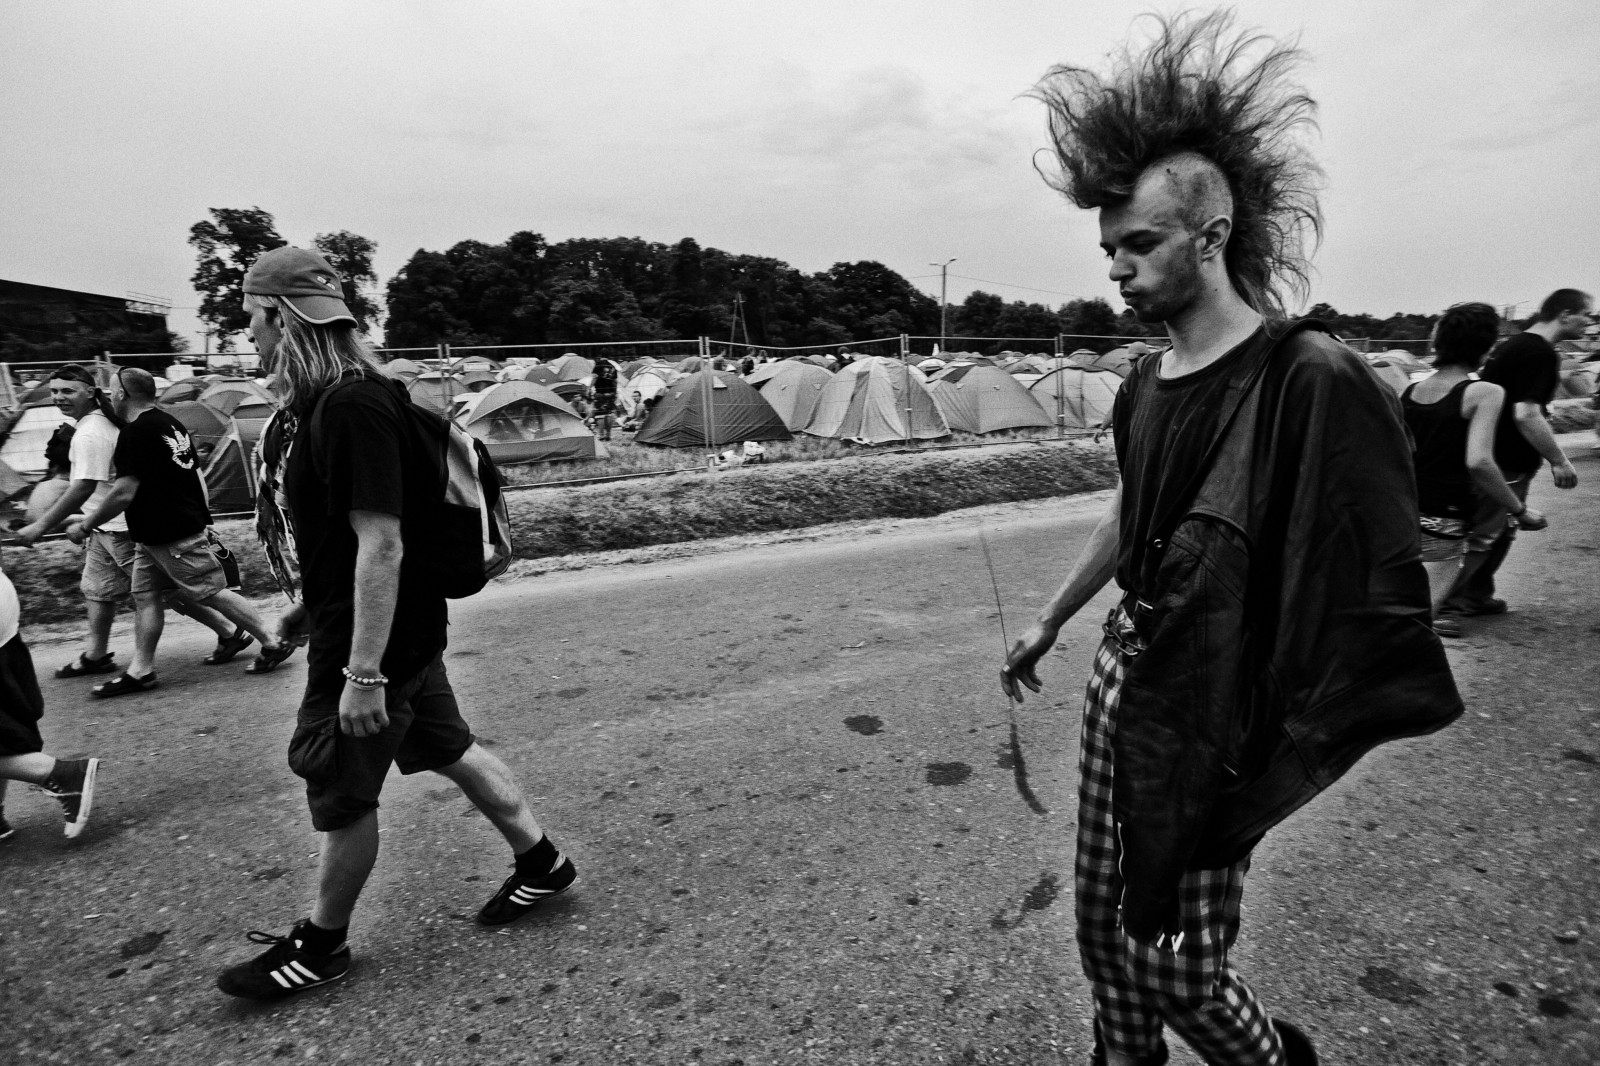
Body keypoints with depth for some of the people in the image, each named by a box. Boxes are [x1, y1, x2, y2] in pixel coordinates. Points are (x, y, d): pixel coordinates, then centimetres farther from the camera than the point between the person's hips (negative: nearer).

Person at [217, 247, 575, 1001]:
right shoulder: (314, 401, 7)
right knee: (447, 749, 18)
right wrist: (313, 605, 24)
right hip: (404, 628, 9)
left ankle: (320, 945, 31)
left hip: (373, 637, -9)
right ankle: (540, 861, 33)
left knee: (341, 793, 8)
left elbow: (380, 543, -28)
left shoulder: (351, 408, -24)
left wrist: (363, 674, -26)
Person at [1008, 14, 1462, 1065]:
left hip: (1211, 708, -7)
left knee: (1175, 963, 5)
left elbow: (1369, 598, -17)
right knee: (1103, 919, 16)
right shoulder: (1146, 382, 6)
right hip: (1123, 671, 7)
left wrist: (1296, 757, -19)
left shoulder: (1310, 377, -17)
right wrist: (1050, 621, 23)